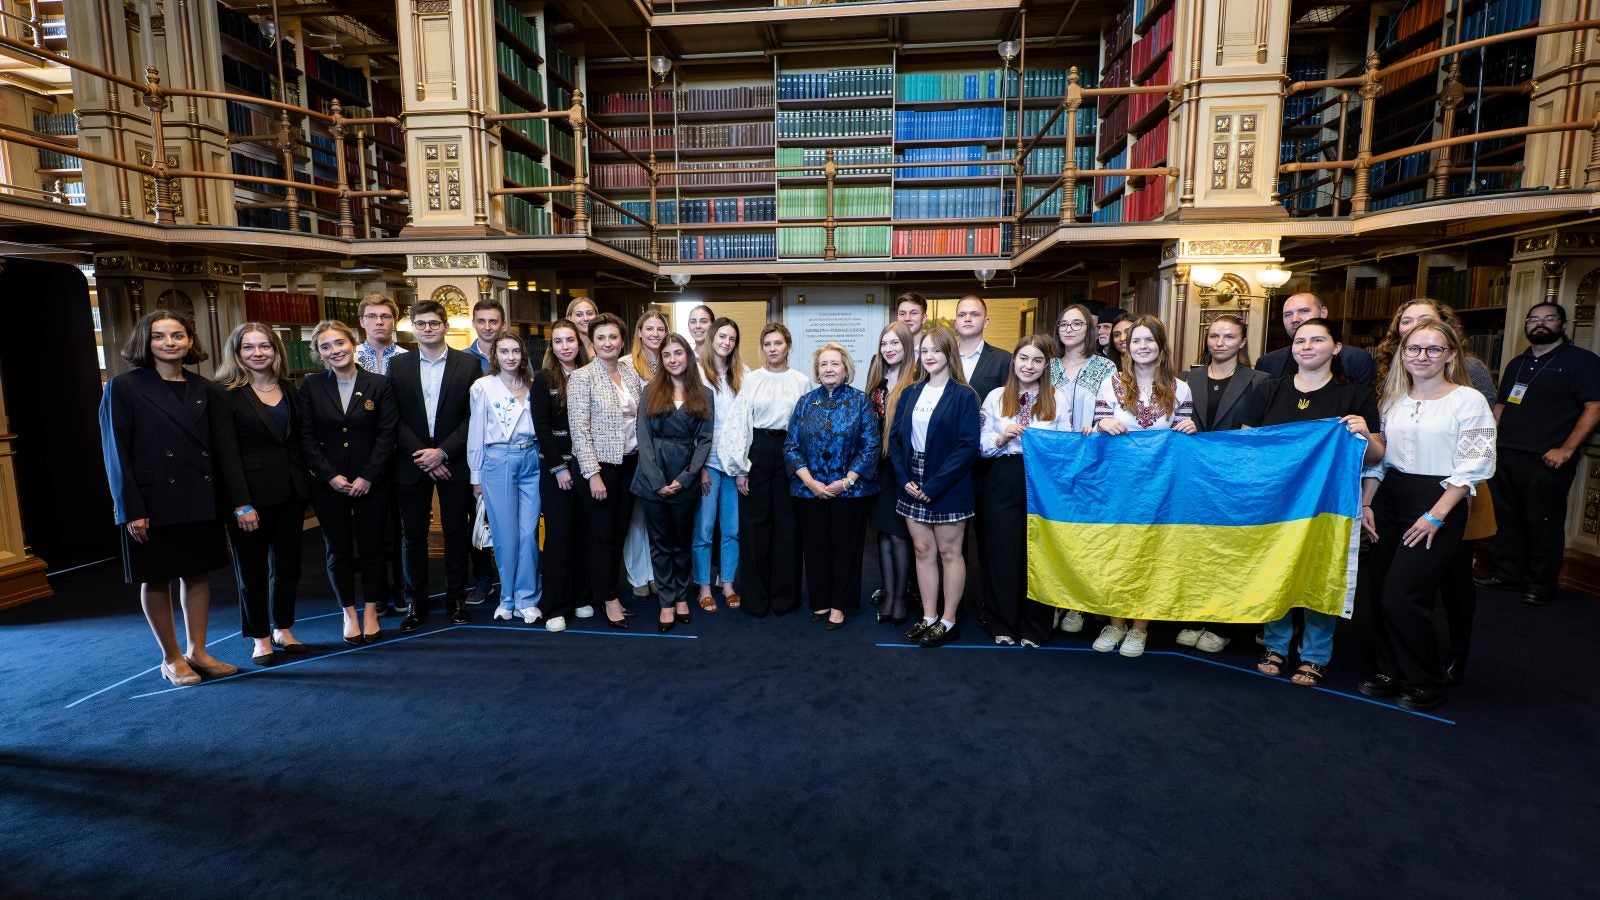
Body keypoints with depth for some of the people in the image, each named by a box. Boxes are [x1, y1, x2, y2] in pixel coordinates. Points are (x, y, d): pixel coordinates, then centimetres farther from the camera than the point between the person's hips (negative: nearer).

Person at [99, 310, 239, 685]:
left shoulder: (204, 390, 6)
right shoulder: (124, 387, -4)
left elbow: (223, 448, 5)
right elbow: (116, 453, -7)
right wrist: (131, 510, -12)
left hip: (201, 501, 4)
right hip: (153, 502, -3)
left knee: (197, 574, 11)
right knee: (156, 580, 8)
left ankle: (197, 652, 23)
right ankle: (171, 658, 21)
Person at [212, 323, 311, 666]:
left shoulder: (288, 388, 8)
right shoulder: (226, 394, -8)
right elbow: (227, 453, -11)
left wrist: (305, 489, 6)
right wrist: (241, 505, -15)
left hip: (291, 490, 5)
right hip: (253, 493, -5)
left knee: (287, 564, 12)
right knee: (251, 569, 8)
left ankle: (283, 630, 26)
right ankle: (260, 638, 21)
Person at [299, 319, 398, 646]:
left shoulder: (379, 384, -2)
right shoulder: (311, 386, 1)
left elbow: (387, 434, -5)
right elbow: (306, 437, -1)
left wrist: (368, 477, -11)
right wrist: (331, 476, -10)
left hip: (371, 482, -1)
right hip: (328, 484, 1)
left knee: (371, 546, 7)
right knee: (338, 551, 9)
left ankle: (371, 612, 21)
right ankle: (349, 614, 22)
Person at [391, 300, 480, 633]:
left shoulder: (468, 364, 0)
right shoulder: (398, 366, 4)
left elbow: (473, 416, -4)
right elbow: (395, 418, 0)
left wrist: (442, 451, -12)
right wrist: (423, 455, -10)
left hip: (454, 462, -1)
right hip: (412, 463, 1)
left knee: (456, 532, 7)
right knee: (413, 535, 7)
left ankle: (456, 598, 19)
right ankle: (417, 602, 18)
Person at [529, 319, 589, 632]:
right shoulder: (543, 379, -2)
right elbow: (542, 427, -7)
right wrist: (559, 468, -12)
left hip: (585, 465, 3)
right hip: (555, 468, -3)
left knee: (582, 531, 8)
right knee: (559, 533, -1)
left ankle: (580, 596, 20)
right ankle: (555, 606, 7)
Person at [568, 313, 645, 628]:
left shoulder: (631, 373, 8)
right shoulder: (582, 377, -8)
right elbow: (579, 429, -13)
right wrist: (593, 474, -17)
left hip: (630, 462, 5)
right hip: (600, 464, -5)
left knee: (620, 531, 13)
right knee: (602, 533, 4)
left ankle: (609, 588, 27)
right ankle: (608, 598, 17)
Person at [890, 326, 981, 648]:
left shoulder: (963, 396, -7)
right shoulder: (910, 393, 9)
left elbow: (968, 446, -14)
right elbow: (895, 438, 7)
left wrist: (934, 485, -18)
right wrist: (905, 479, -7)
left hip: (947, 486, -5)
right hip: (913, 484, 5)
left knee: (949, 552, 5)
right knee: (922, 550, 11)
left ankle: (948, 621, 17)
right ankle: (928, 617, 22)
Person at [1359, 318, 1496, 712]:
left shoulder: (1468, 400, -6)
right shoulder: (1392, 398, 10)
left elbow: (1474, 466, -10)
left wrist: (1435, 516, -15)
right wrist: (1366, 504, 5)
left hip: (1438, 504, -5)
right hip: (1389, 501, 5)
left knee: (1402, 598, -8)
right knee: (1382, 595, 8)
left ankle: (1427, 685, 12)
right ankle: (1389, 672, 23)